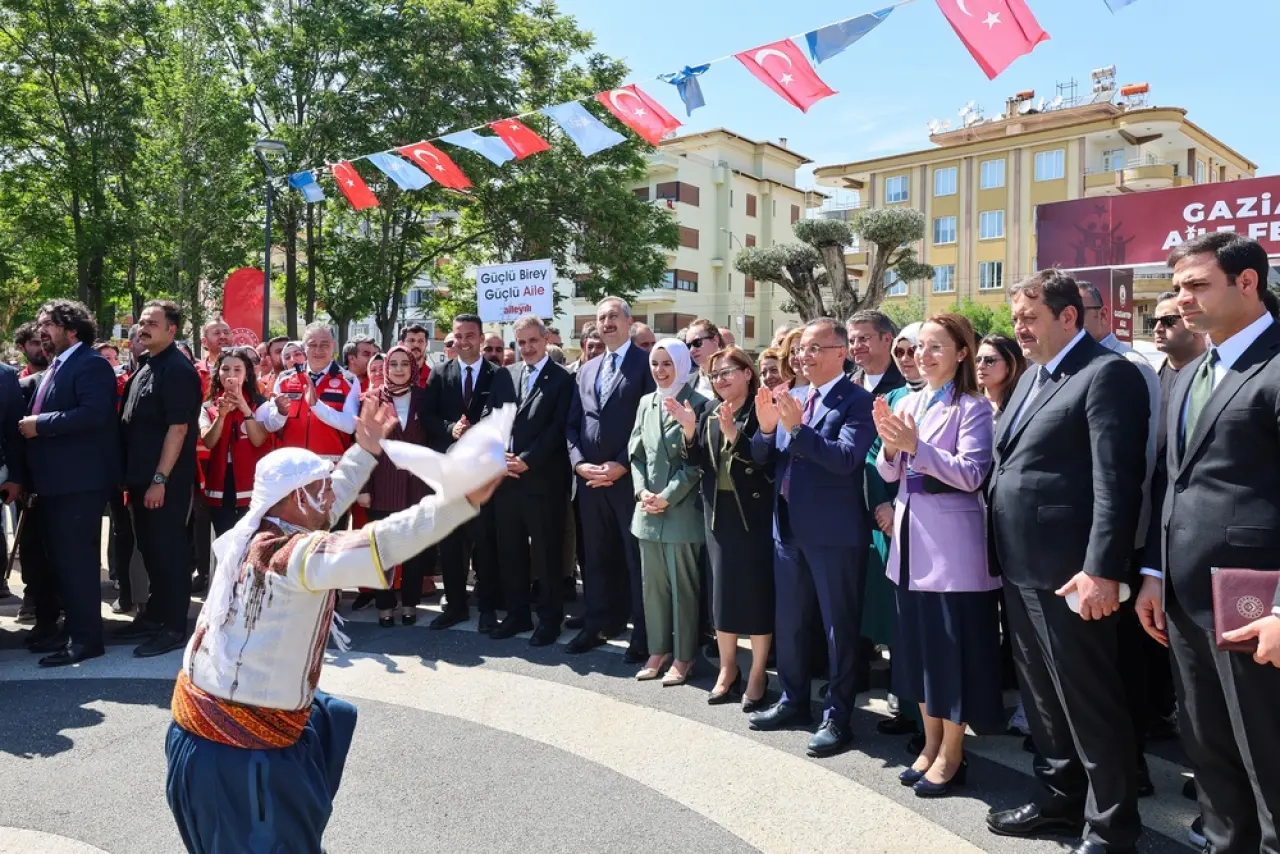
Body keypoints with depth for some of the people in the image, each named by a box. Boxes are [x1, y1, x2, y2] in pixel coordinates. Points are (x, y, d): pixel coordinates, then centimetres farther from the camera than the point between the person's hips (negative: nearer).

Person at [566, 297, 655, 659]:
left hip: (629, 477, -6)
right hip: (589, 478, 6)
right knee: (595, 556, 12)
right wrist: (579, 463, -2)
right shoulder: (586, 370, 17)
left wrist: (621, 465, -15)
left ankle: (643, 633, 10)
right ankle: (599, 623, 24)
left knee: (637, 557, 1)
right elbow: (572, 424, 14)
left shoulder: (646, 363, -2)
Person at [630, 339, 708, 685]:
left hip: (681, 509, -6)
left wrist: (668, 497, -13)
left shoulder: (697, 404, -7)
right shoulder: (646, 403, 12)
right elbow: (635, 453, 11)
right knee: (652, 584, 12)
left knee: (682, 586, 2)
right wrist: (642, 491, -3)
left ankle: (683, 657, 14)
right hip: (648, 509, 6)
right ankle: (658, 651, 24)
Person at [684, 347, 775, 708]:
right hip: (718, 511, 6)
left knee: (757, 589, 1)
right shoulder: (710, 413, 10)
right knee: (722, 587, 10)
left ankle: (758, 675, 14)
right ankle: (727, 670, 24)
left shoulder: (761, 412, -8)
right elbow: (697, 460, 6)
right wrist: (688, 431, -9)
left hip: (754, 512, -5)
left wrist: (733, 434, -27)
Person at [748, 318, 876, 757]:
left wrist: (796, 427, -29)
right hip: (788, 527, 7)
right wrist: (767, 427, -10)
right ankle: (793, 700, 34)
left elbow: (846, 458, -24)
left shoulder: (857, 400, -11)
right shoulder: (792, 398, 11)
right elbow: (762, 459, 9)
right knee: (789, 621, 18)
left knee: (839, 626, 5)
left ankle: (837, 716, 17)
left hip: (834, 532, -7)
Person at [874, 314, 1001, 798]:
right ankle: (931, 744, 29)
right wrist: (889, 445, -11)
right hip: (911, 539, 7)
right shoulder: (907, 403, 10)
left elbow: (971, 474, -18)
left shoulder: (973, 408, -8)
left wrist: (915, 446, -25)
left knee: (954, 646, 3)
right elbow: (890, 474, 10)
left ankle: (952, 755, 17)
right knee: (918, 643, 14)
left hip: (953, 543, -7)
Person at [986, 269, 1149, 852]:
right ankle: (1062, 796, 37)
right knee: (1041, 695, 20)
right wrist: (1000, 552, 15)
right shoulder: (1032, 377, 16)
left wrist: (1102, 569, -24)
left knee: (1090, 703, 4)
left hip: (1070, 573, -9)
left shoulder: (1107, 373, -12)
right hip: (1021, 568, 9)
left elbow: (1116, 479, -19)